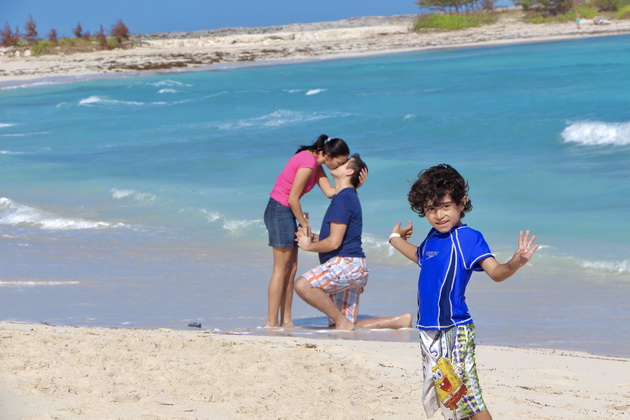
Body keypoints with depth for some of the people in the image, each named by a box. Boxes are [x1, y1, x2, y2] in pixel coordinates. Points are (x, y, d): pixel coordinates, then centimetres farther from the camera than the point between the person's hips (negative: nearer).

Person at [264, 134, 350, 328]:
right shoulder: (308, 163, -20)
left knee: (291, 268, 9)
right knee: (281, 269, -7)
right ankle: (271, 322, -5)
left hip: (286, 212, 10)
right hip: (279, 211, -10)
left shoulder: (315, 164, 11)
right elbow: (293, 199, -19)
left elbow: (330, 192, 6)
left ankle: (285, 321, 11)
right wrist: (304, 223, -8)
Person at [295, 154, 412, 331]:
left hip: (347, 264, -10)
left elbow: (334, 242, -18)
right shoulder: (347, 197, 20)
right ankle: (400, 321, 13)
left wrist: (308, 246, -1)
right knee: (347, 329, 10)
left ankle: (342, 321, -19)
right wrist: (312, 237, 12)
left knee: (302, 285, -29)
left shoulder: (344, 199, -12)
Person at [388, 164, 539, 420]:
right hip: (430, 330, 8)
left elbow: (495, 272, -26)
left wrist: (514, 264, -46)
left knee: (467, 397, -11)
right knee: (444, 397, 14)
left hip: (455, 330, -8)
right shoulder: (433, 237, 8)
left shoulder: (469, 238, -13)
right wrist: (397, 239, 46)